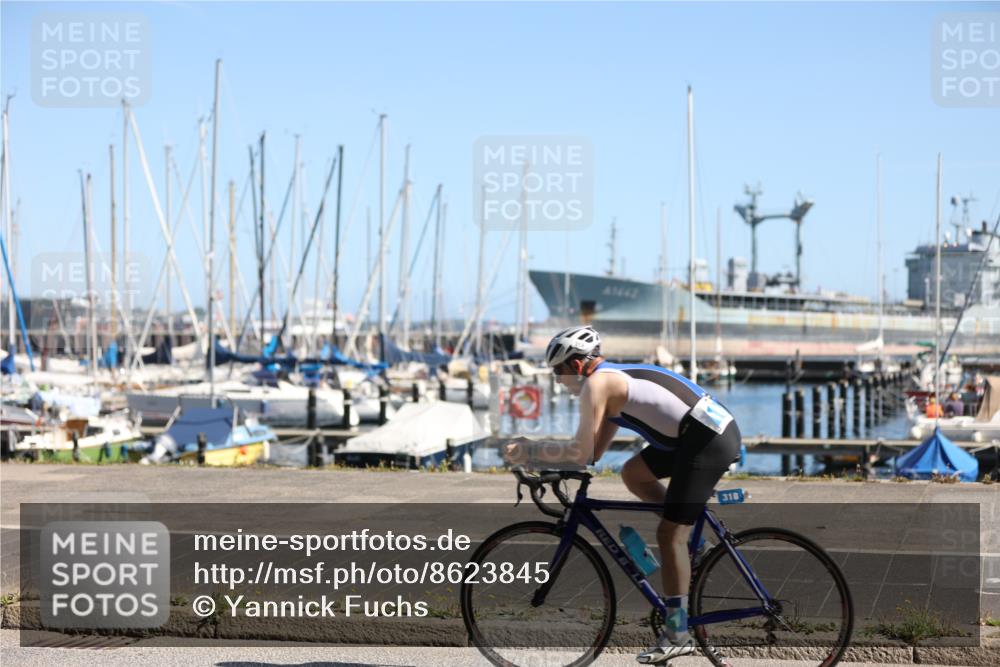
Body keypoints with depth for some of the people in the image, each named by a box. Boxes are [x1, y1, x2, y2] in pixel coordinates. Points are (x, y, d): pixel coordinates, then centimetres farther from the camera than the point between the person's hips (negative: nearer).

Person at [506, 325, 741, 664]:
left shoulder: (597, 383, -7)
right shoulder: (616, 380, 22)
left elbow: (583, 454, -11)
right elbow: (594, 451, 22)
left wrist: (528, 449, 1)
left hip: (710, 440, -10)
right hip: (710, 429, 10)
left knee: (669, 534, -6)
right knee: (633, 473, 19)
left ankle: (677, 635, -1)